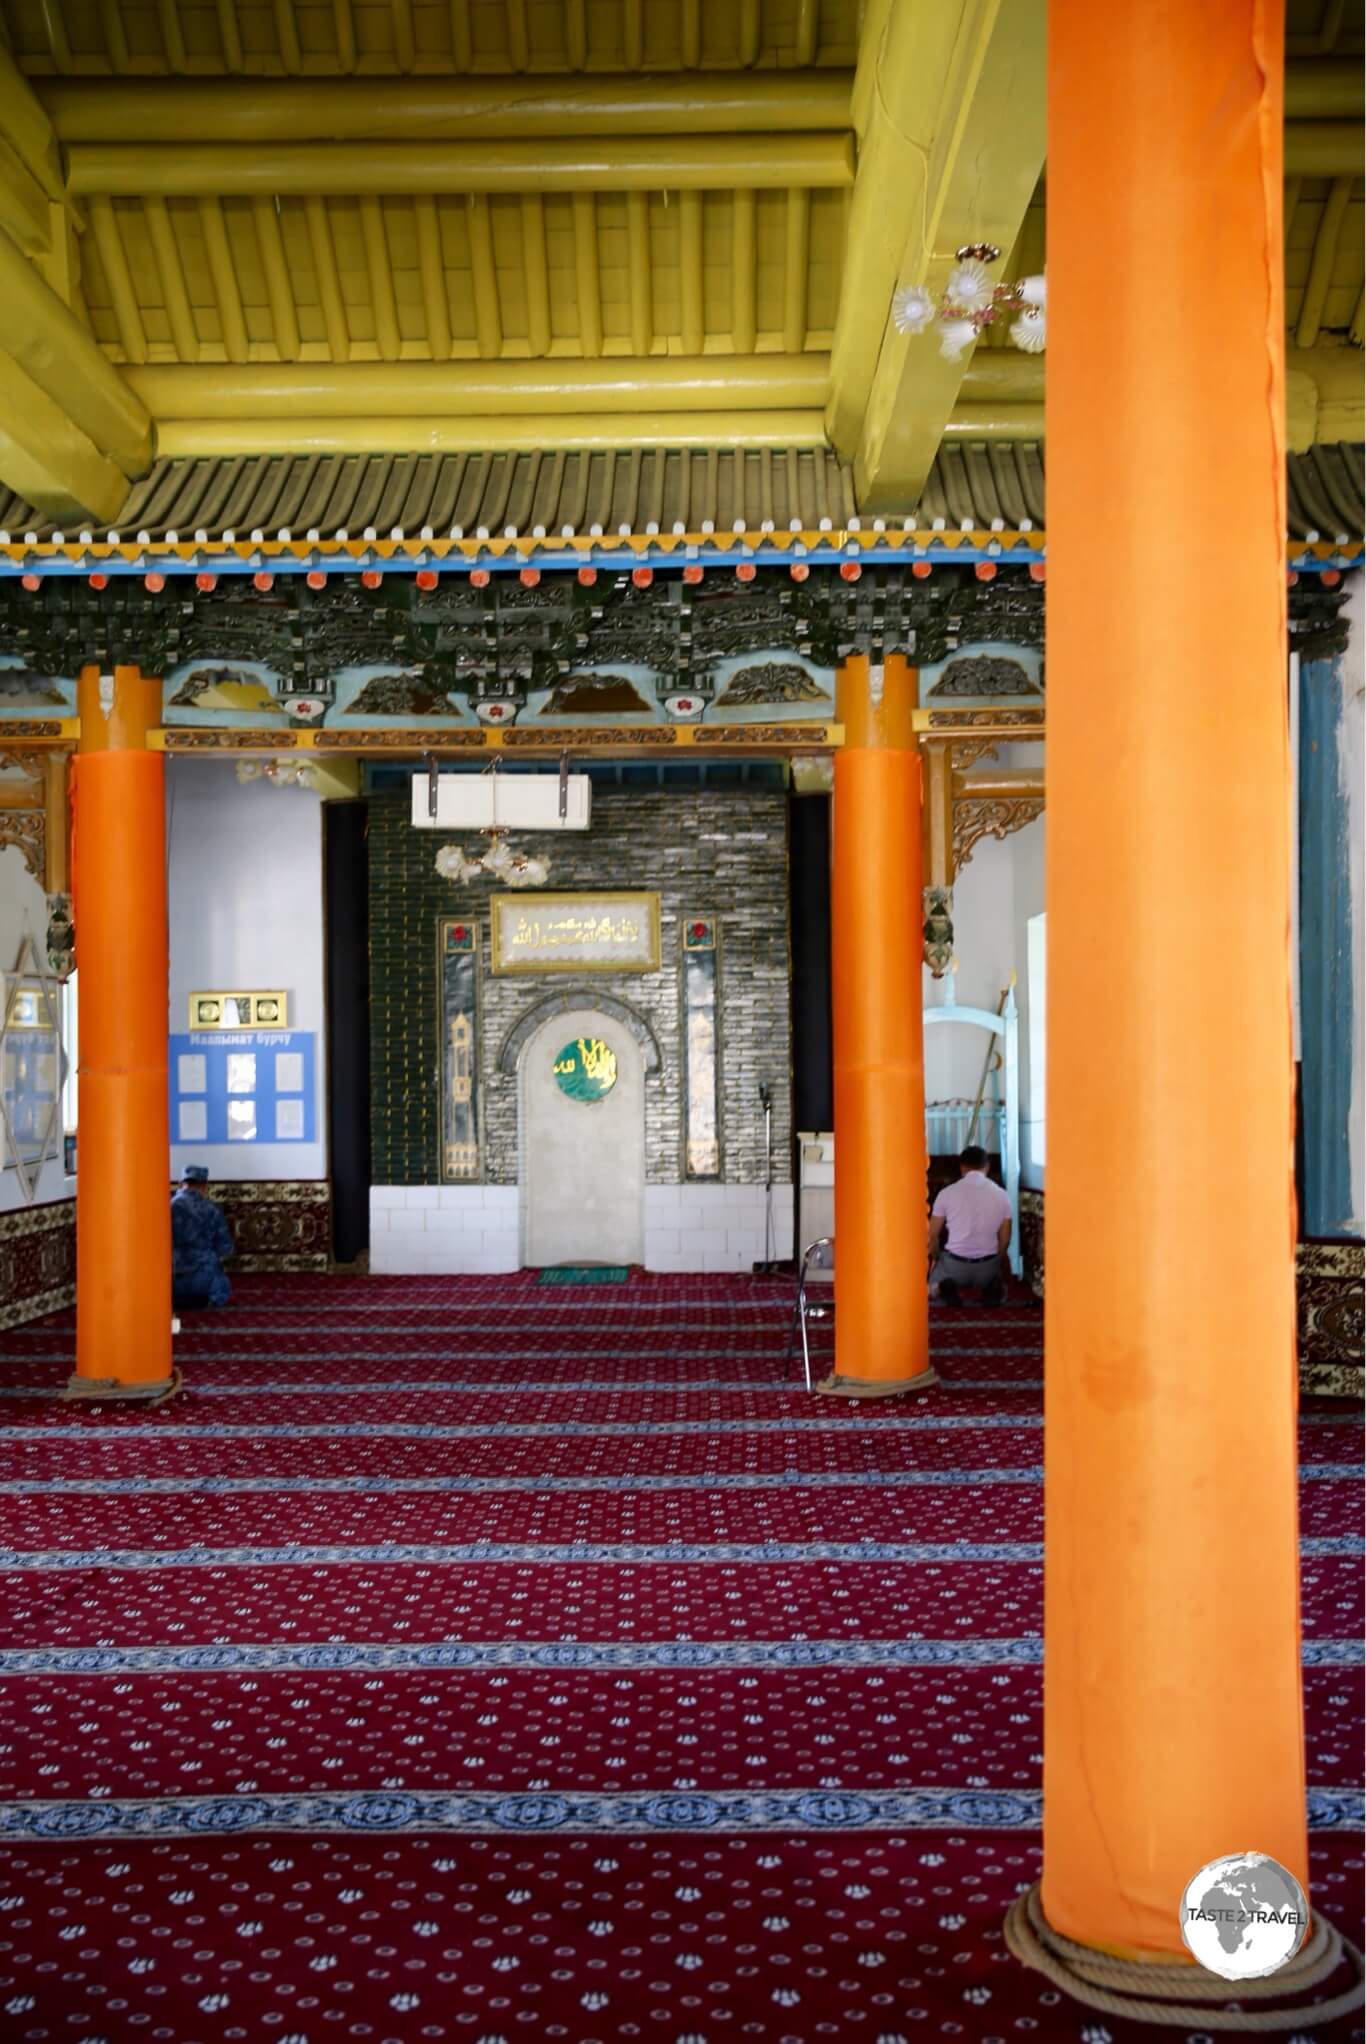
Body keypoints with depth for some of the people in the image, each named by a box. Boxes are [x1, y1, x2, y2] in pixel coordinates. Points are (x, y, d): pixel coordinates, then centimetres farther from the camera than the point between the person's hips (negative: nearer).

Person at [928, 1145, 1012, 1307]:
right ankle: (993, 1288, -4)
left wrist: (938, 1259, 21)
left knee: (934, 1284, 29)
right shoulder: (1001, 1195, 0)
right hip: (988, 1264, 1)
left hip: (954, 1263, -1)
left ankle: (948, 1289, -8)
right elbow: (1005, 1240, 5)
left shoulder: (947, 1193, -5)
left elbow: (933, 1235, 2)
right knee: (998, 1275, 34)